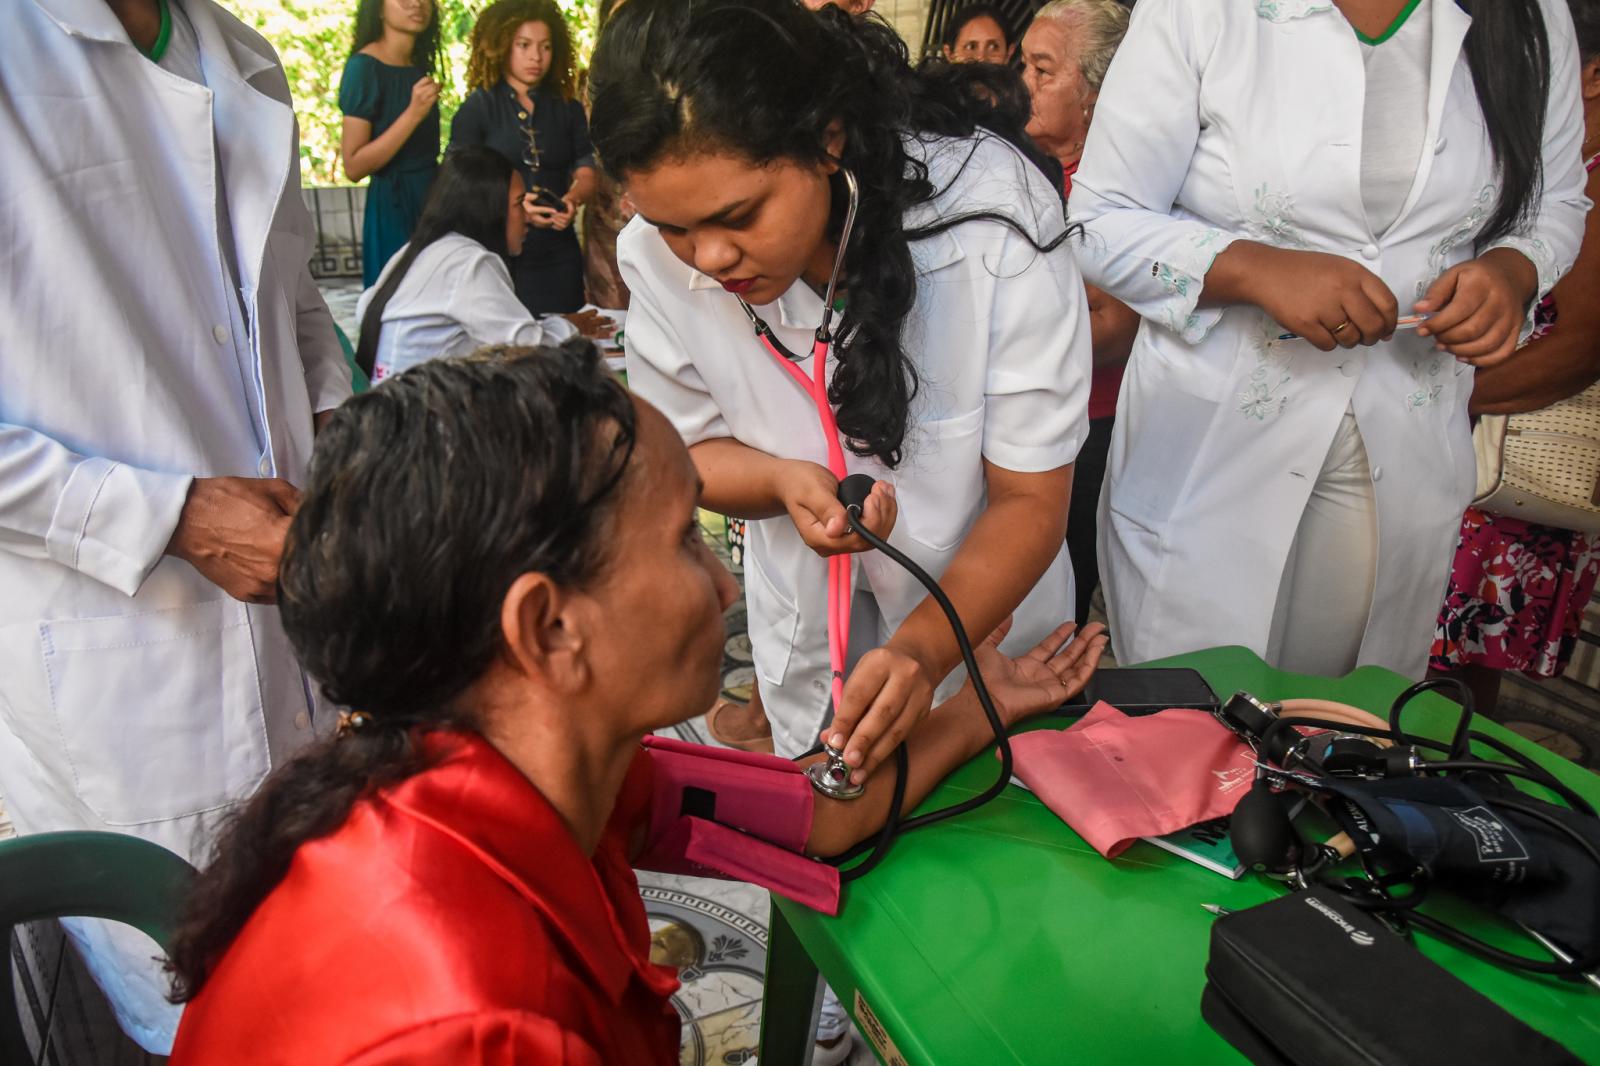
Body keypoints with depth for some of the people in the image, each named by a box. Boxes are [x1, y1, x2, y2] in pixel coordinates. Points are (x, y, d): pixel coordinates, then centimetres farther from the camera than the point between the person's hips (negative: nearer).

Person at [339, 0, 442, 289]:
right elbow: (354, 166, -18)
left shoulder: (419, 66, 8)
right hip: (394, 208, -7)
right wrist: (413, 114, -23)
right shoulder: (365, 66, -13)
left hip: (432, 200, 7)